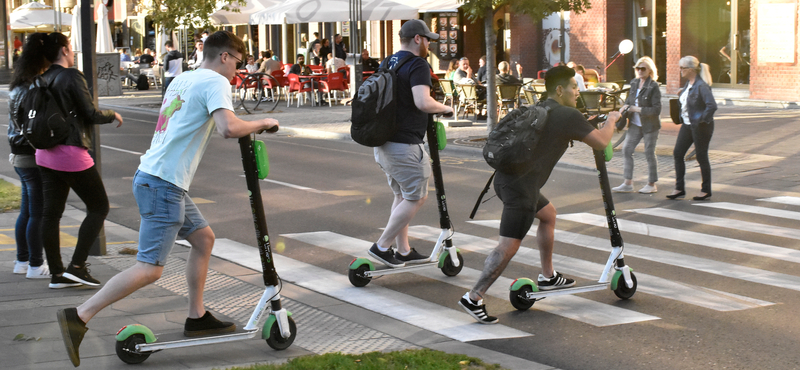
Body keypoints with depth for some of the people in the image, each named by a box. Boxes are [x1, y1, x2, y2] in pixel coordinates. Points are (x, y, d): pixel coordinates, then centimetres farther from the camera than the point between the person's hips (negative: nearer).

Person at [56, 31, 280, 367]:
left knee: (203, 238, 19)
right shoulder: (216, 81, -9)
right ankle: (78, 317, -11)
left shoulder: (181, 80, 18)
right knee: (151, 268, -10)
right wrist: (262, 123, -8)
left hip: (150, 175, 10)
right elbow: (228, 127, -26)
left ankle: (196, 318, 24)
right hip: (164, 184, -10)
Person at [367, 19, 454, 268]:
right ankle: (382, 247, 0)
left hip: (384, 142, 9)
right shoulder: (418, 64, -14)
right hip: (405, 144, -9)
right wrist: (445, 108, -11)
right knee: (417, 197, 1)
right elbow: (423, 102, -27)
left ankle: (403, 251, 23)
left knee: (402, 196, 19)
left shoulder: (387, 64, 13)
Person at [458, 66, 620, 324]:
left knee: (548, 214, 29)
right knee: (509, 245, -10)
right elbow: (601, 143, -2)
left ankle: (548, 277, 37)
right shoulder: (568, 116, -5)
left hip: (507, 176, 10)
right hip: (520, 185, -10)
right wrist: (611, 120, 18)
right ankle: (473, 298, -14)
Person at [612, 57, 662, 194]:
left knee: (649, 153, 3)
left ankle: (652, 184, 17)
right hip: (635, 124, 7)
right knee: (626, 150, 3)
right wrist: (626, 106, -1)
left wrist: (637, 109, -21)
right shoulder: (634, 83, 4)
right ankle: (628, 183, 9)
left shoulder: (653, 87, -16)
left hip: (650, 125, -7)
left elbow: (656, 109, -18)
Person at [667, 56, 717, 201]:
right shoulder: (689, 83, 8)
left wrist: (702, 120, -21)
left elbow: (712, 105, -27)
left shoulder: (701, 85, -20)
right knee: (677, 153, 5)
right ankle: (679, 189, 11)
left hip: (700, 127, -9)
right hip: (687, 125, 9)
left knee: (701, 157, 1)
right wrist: (681, 95, 5)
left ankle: (706, 190, 15)